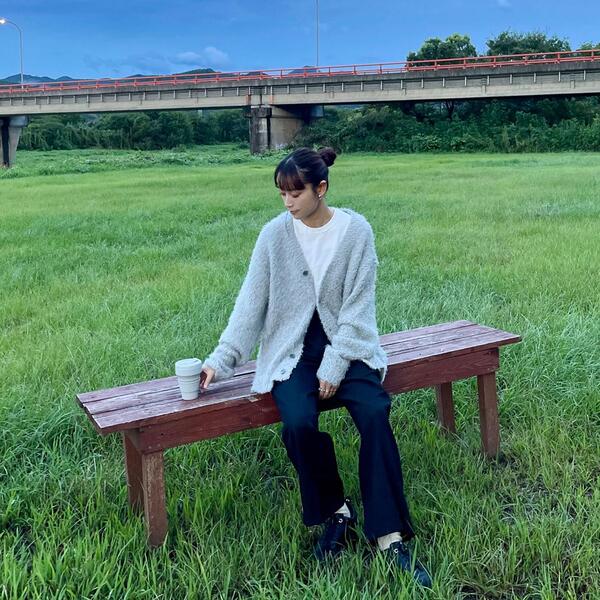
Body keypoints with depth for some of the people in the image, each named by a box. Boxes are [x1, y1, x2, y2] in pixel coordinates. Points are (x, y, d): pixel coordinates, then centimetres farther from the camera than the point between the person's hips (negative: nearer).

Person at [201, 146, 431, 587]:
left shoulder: (356, 230, -7)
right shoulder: (275, 233, -3)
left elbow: (357, 307, -8)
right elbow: (251, 304, -2)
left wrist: (335, 367, -15)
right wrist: (220, 360, -8)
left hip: (346, 344, 0)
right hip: (293, 349, 1)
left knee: (375, 413, -27)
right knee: (298, 423, -27)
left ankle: (390, 536, -17)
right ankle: (337, 512, -2)